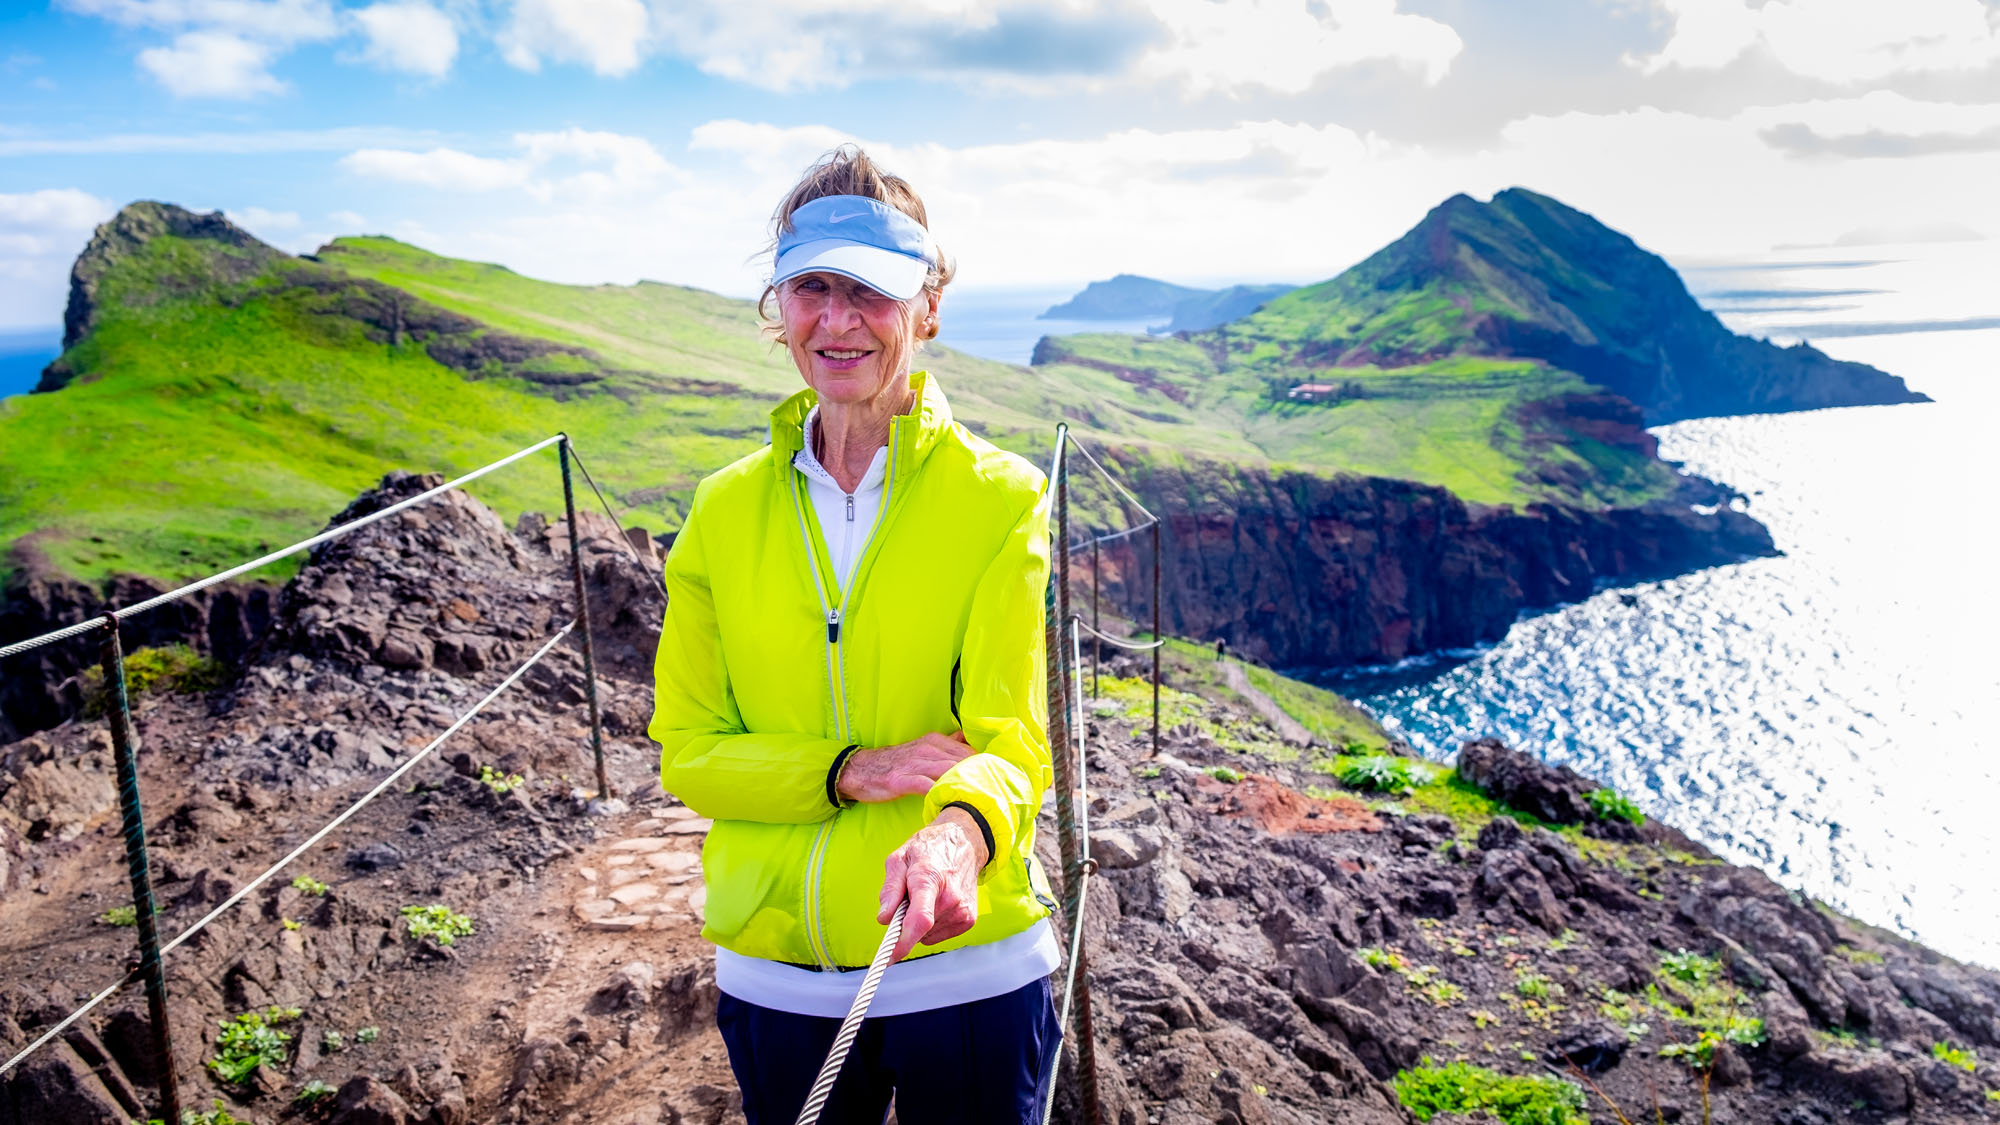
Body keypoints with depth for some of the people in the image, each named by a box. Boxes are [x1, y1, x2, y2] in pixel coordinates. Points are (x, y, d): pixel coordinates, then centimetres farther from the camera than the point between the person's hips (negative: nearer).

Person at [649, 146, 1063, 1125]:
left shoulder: (1001, 500, -8)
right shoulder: (724, 511, -1)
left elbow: (1009, 737, -16)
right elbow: (686, 750, 0)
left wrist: (960, 829, -39)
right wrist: (848, 772, -18)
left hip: (964, 963, -2)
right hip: (770, 973, 2)